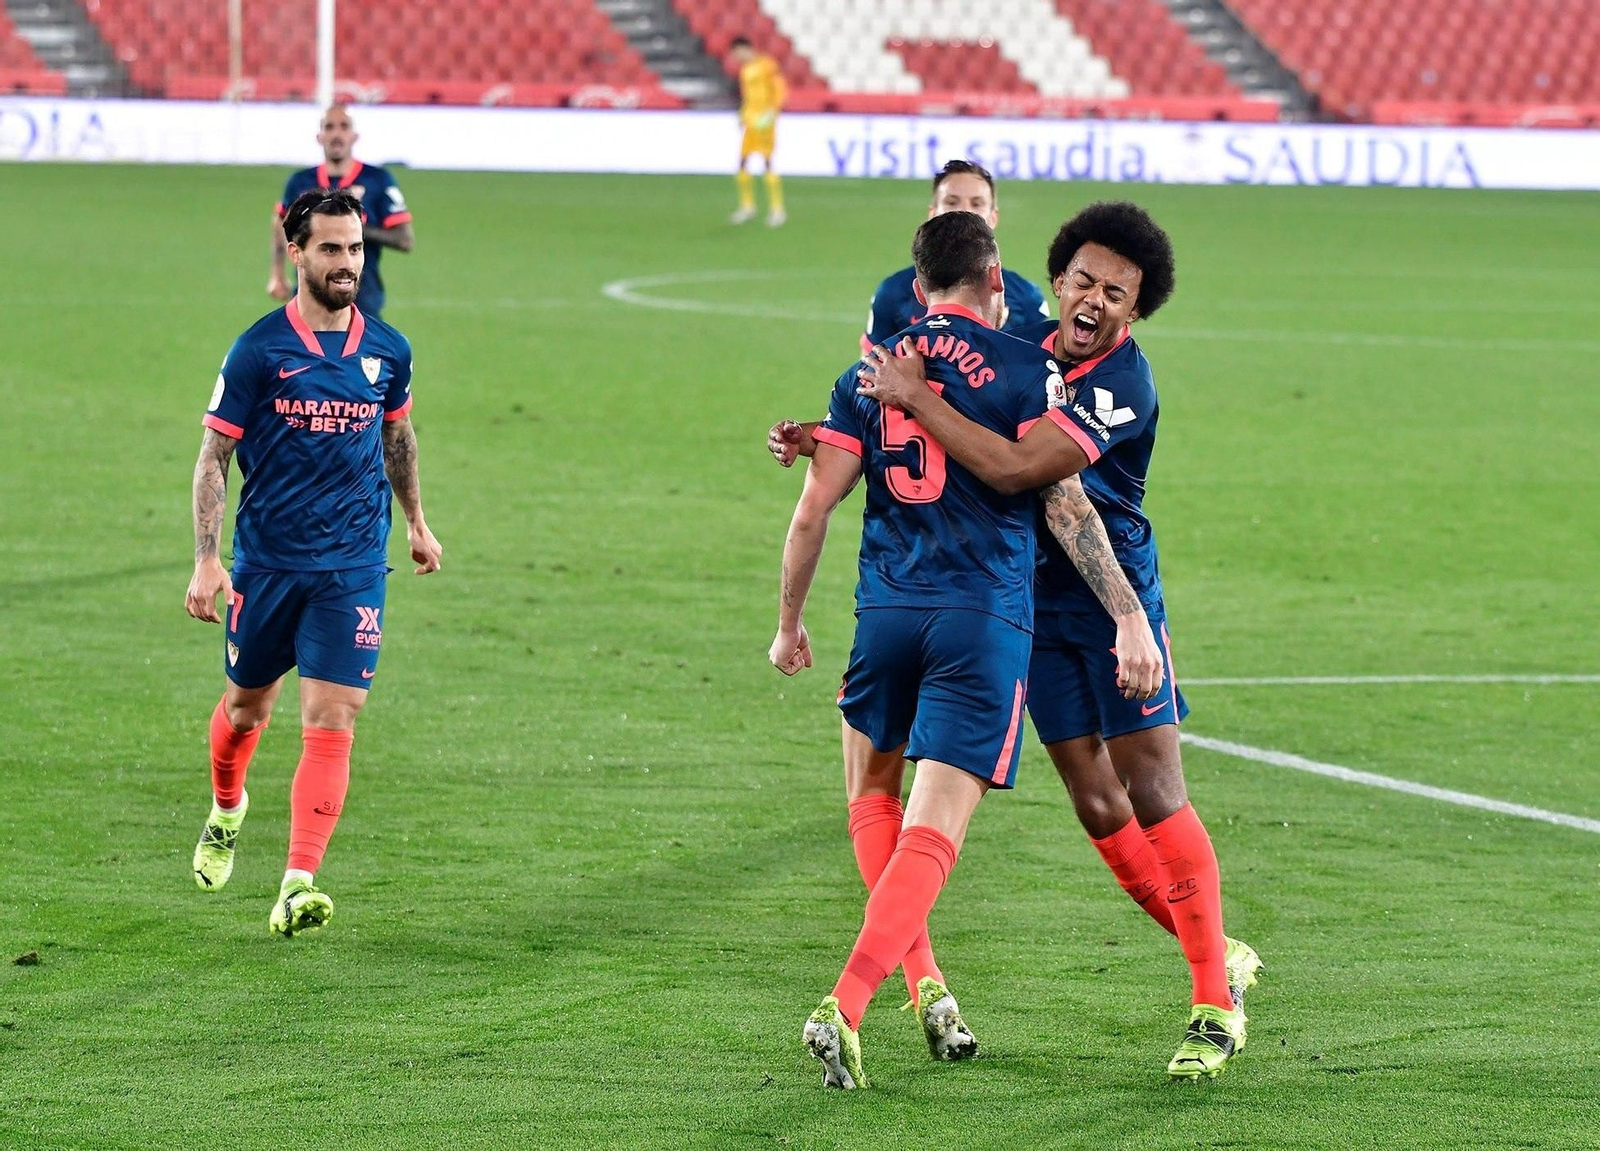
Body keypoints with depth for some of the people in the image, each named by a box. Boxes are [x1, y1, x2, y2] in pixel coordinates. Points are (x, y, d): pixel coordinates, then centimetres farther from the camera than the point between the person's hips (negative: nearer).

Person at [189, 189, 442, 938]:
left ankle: (298, 889, -17)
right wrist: (206, 561, -14)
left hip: (353, 568, 1)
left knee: (330, 726, -12)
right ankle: (226, 811, 49)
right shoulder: (259, 351, -8)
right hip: (266, 560, -1)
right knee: (247, 708, 16)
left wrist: (416, 522, 30)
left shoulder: (387, 351, 3)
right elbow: (213, 456, -6)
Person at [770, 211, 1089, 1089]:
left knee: (871, 789, 26)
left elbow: (814, 509, 6)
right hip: (986, 621, -3)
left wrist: (790, 623, 18)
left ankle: (924, 983, 16)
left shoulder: (869, 372, 9)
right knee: (933, 833, -5)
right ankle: (845, 1008, -19)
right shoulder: (1024, 369, 0)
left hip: (886, 612, 3)